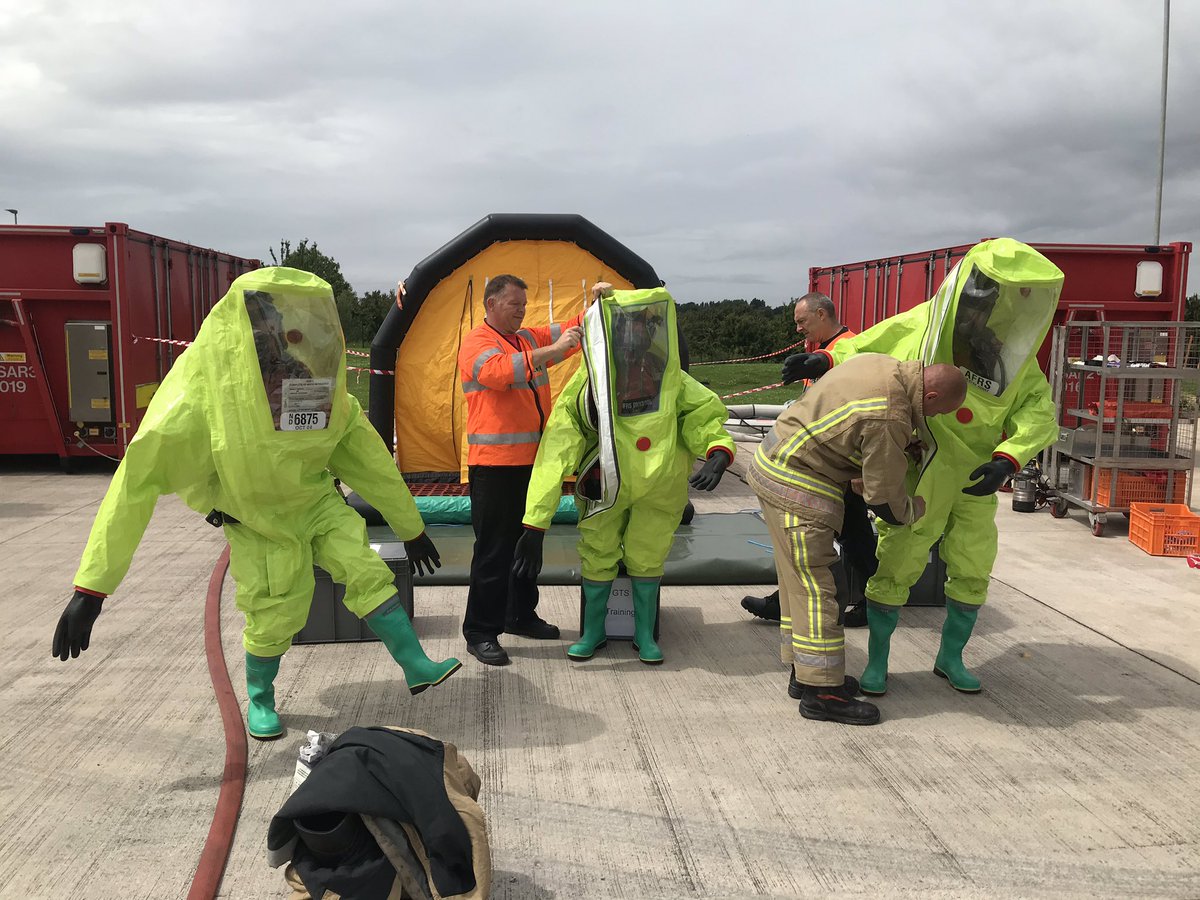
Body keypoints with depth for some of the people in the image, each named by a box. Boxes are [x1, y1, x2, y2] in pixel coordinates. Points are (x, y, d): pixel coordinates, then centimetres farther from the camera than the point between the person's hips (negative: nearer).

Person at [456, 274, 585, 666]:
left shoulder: (530, 338, 15)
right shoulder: (476, 343, -8)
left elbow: (573, 331, 19)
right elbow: (498, 370, -29)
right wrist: (551, 351, -31)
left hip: (533, 462, 8)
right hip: (495, 466, -8)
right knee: (494, 551, -6)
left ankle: (521, 615, 32)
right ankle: (479, 633, 3)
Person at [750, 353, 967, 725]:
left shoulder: (884, 365, 2)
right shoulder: (890, 418, -25)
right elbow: (884, 499, -17)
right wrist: (916, 509, 6)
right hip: (797, 488, -10)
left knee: (800, 581, 17)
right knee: (815, 588, -4)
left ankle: (804, 672, 29)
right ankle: (821, 693, 4)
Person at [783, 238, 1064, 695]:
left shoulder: (1014, 353, -6)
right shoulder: (919, 326, -14)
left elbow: (1038, 413, -11)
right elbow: (868, 344, 1)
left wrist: (1007, 459, -27)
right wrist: (827, 359, -16)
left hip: (975, 483, 4)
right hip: (916, 479, -3)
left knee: (971, 572, 12)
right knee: (895, 569, 2)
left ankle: (950, 658, 33)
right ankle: (877, 660, 20)